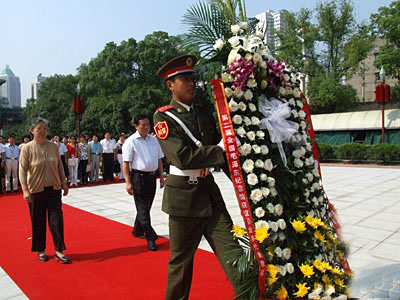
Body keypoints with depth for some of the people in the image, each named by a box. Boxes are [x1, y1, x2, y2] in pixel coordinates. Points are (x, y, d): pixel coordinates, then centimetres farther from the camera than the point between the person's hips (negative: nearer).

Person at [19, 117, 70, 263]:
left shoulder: (53, 146, 3)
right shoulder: (27, 148, -7)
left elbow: (60, 166, 12)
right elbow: (22, 170, -8)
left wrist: (63, 183, 11)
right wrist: (25, 190, -14)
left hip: (54, 189, 2)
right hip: (36, 191, -2)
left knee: (56, 220, 1)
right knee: (38, 222, 8)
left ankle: (59, 250, 13)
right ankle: (40, 250, 26)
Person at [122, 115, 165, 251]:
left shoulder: (153, 140, 10)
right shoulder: (131, 141, -8)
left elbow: (159, 159, 16)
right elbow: (126, 163, -10)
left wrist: (161, 176, 12)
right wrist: (128, 182, -16)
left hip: (151, 176, 6)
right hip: (138, 177, -6)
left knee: (146, 206, 15)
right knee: (142, 208, -3)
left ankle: (137, 231, 33)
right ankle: (151, 238, 2)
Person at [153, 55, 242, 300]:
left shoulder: (205, 114, 11)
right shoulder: (163, 117, -7)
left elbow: (220, 151, 15)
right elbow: (182, 157, -21)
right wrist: (221, 149, -22)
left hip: (209, 191, 5)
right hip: (183, 195, -4)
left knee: (233, 251, 2)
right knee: (181, 259, 11)